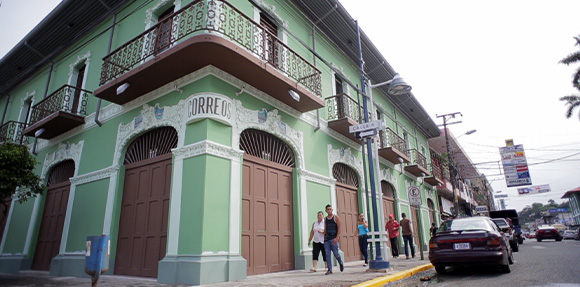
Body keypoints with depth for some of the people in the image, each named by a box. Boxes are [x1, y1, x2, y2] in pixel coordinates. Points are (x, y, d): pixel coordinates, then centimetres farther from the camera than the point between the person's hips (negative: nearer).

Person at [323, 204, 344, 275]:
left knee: (336, 253, -2)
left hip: (333, 238, -4)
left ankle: (341, 264, 27)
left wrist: (337, 238, -16)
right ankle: (329, 270, 4)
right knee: (327, 254, -1)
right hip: (327, 238, 4)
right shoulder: (325, 219, 13)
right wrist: (324, 238, 12)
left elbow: (339, 228, -6)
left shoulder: (336, 217, -1)